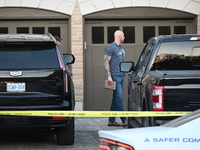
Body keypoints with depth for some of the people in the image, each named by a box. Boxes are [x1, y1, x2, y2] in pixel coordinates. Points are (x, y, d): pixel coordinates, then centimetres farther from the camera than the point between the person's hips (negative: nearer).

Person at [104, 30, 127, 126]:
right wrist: (109, 76, -18)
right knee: (119, 98, -9)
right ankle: (124, 120, -10)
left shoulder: (121, 48, 19)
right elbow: (106, 62, -12)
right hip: (115, 76, -9)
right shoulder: (111, 48, -8)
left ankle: (111, 120, 12)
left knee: (116, 99, 9)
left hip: (121, 76, 9)